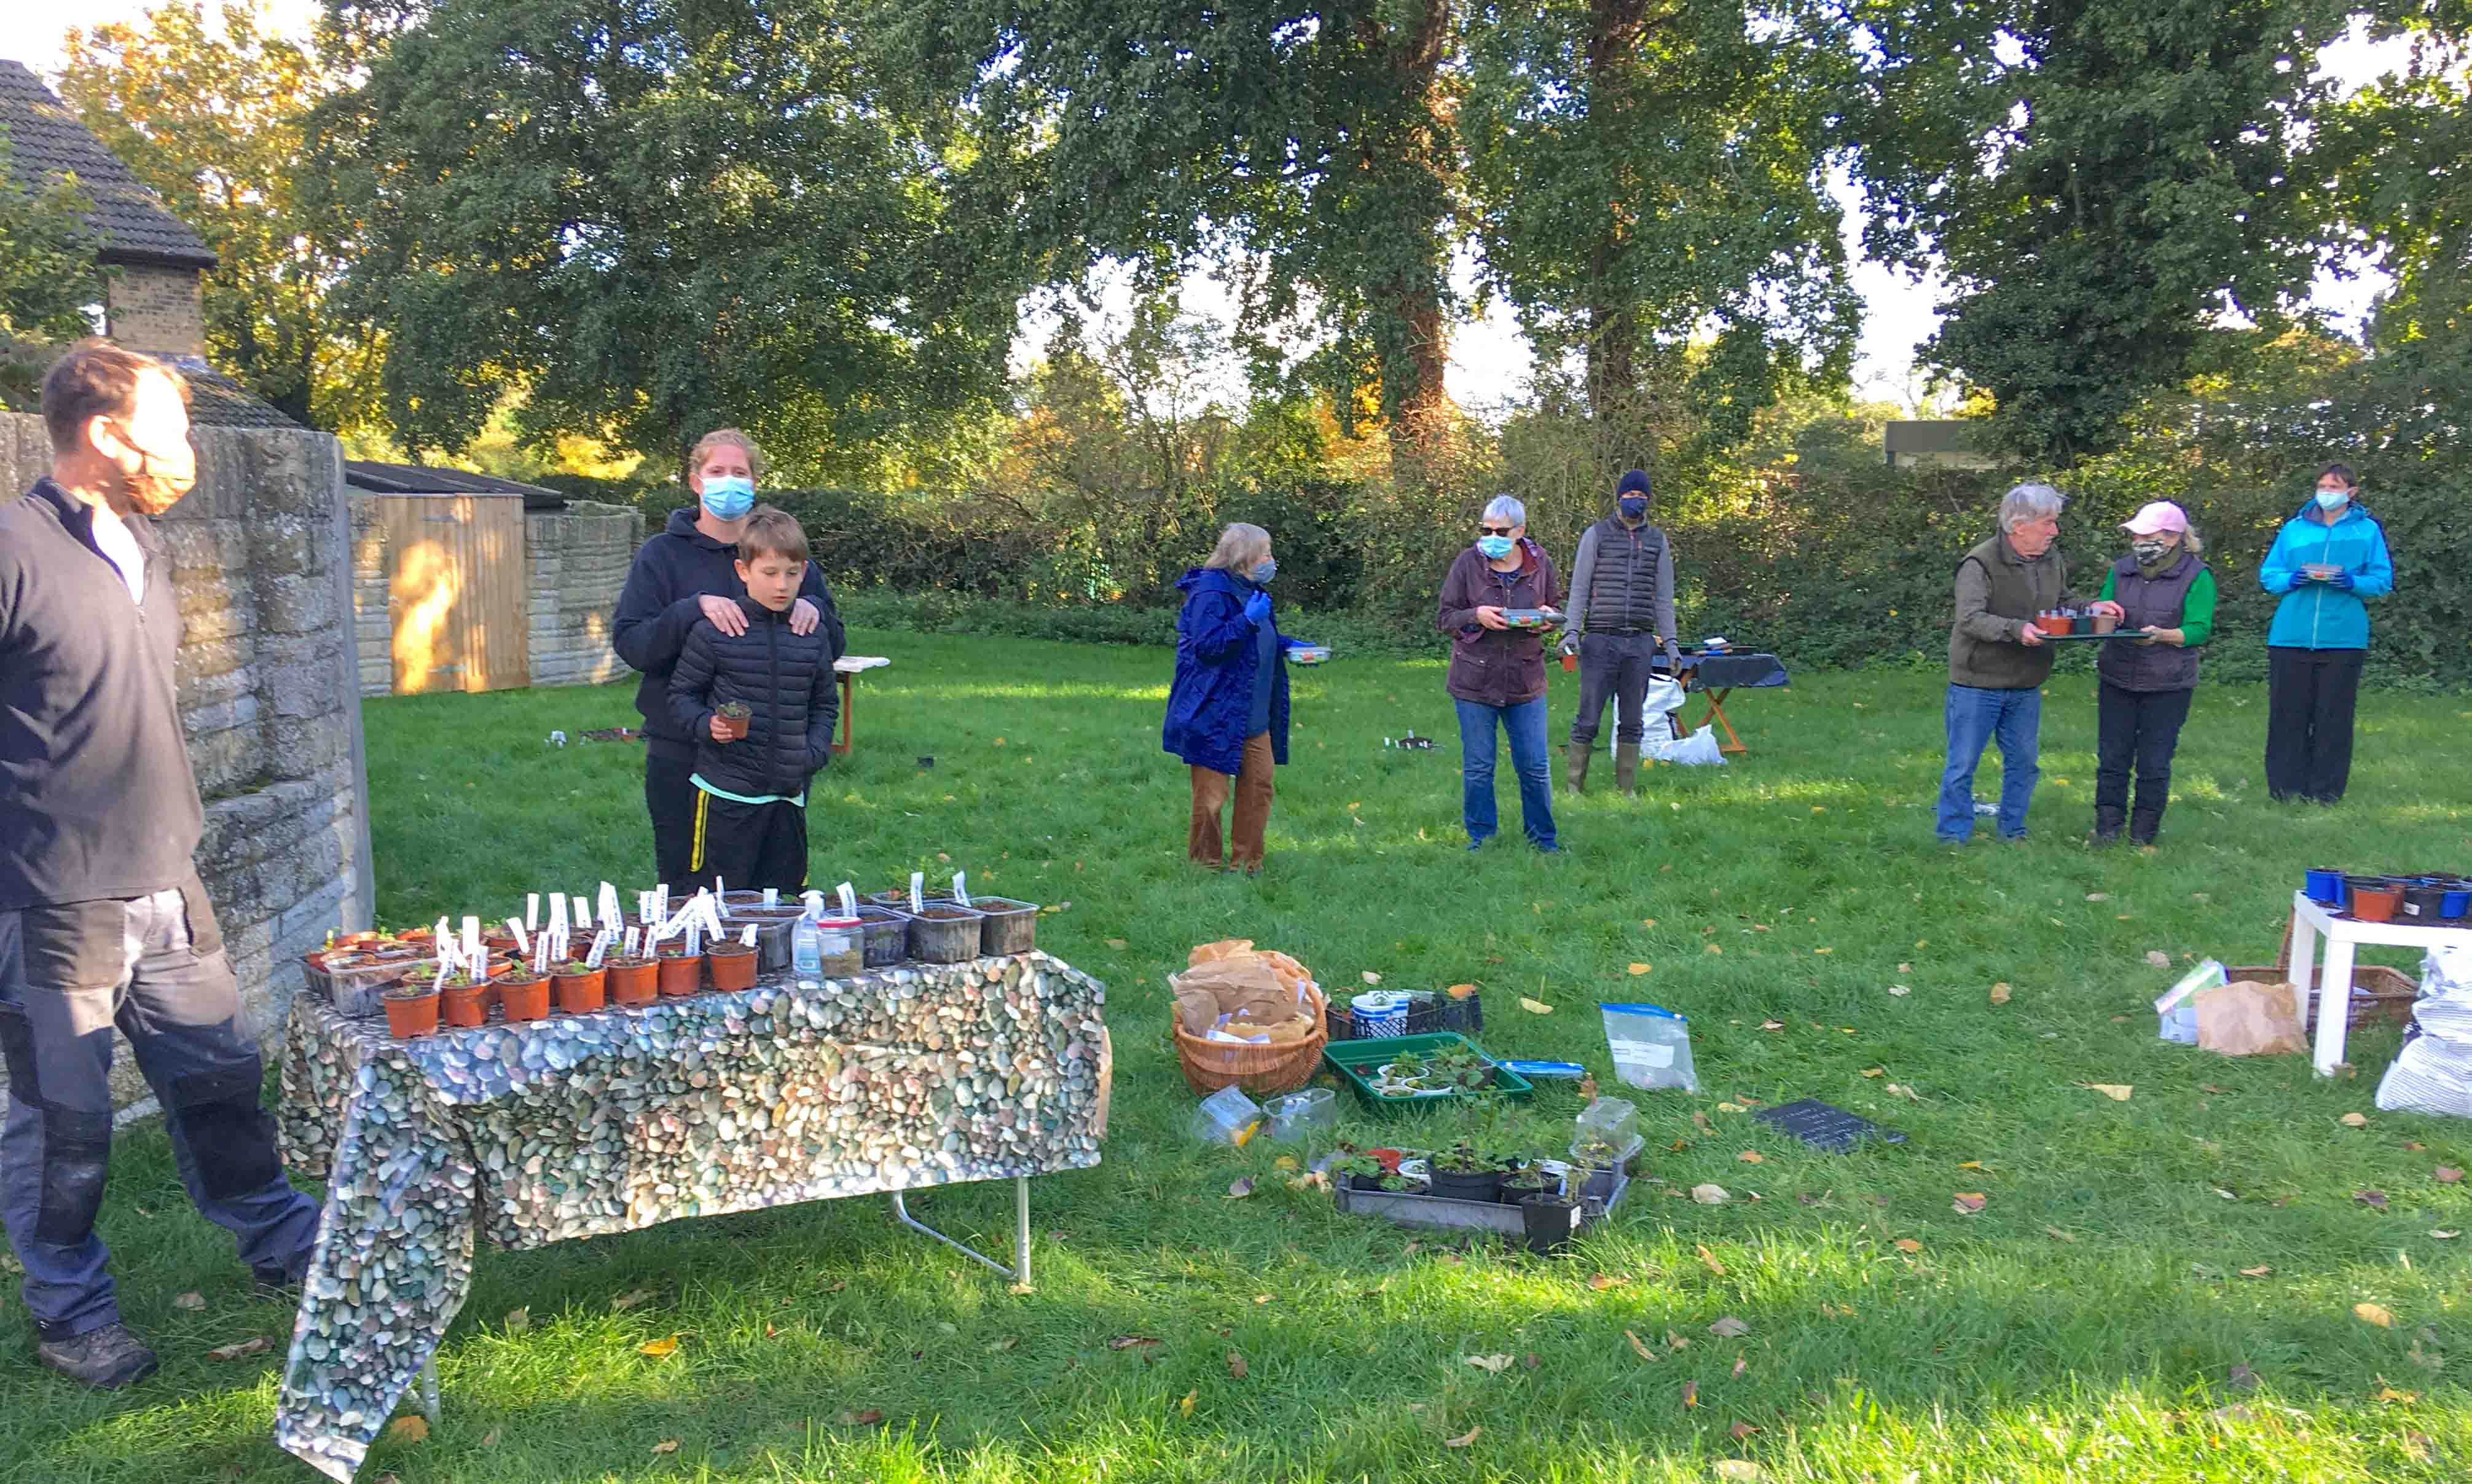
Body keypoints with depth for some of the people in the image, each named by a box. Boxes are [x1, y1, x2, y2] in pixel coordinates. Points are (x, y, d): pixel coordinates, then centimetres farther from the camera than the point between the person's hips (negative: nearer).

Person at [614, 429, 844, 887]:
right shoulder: (661, 555, 3)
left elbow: (833, 647, 9)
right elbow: (629, 642, -8)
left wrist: (811, 611, -12)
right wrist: (693, 609, -22)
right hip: (684, 754, -2)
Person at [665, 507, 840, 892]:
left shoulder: (812, 637, 6)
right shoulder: (714, 633, -6)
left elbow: (825, 705, 15)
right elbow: (681, 694, 2)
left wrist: (815, 752, -1)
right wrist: (707, 725, -17)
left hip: (788, 793, 4)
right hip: (726, 790, -4)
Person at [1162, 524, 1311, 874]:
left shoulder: (1252, 592, 14)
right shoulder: (1211, 592, -15)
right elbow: (1206, 645, -23)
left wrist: (1286, 645, 12)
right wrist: (1248, 621, -27)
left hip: (1254, 718, 9)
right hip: (1216, 717, -9)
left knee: (1259, 786, 9)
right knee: (1212, 795, -1)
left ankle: (1246, 862, 21)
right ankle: (1207, 864, 13)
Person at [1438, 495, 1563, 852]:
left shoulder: (1541, 563, 1)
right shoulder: (1467, 563, -5)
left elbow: (1556, 607, 16)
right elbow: (1444, 618, -2)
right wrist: (1476, 616, -22)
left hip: (1526, 683, 2)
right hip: (1475, 682, -1)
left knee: (1535, 767, 7)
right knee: (1477, 767, 7)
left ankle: (1542, 836, 23)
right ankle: (1480, 836, 22)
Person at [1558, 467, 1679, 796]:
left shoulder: (1657, 541, 13)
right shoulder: (1597, 535, 4)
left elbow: (1663, 597, 14)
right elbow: (1579, 588, 1)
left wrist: (1669, 642, 6)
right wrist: (1571, 631, -11)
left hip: (1640, 644, 3)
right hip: (1600, 641, -3)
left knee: (1632, 722, 7)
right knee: (1588, 719, -4)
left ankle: (1627, 789, 14)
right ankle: (1573, 787, 4)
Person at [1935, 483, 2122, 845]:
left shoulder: (2051, 560, 5)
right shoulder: (1980, 564, -18)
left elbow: (2062, 603, 21)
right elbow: (1969, 618, -27)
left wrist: (2093, 608, 3)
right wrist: (2016, 629, -40)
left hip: (2026, 686, 7)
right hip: (1978, 683, -7)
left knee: (2023, 763, 15)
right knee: (1962, 764, 2)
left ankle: (2013, 832, 30)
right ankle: (1954, 837, 13)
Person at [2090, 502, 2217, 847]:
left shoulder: (2197, 576, -5)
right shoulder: (2122, 570, 10)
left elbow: (2199, 630, -9)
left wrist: (2162, 635, -26)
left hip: (2167, 686, -4)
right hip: (2117, 680, 4)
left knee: (2154, 764, 3)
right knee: (2112, 758, 6)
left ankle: (2143, 833, 15)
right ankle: (2108, 827, 15)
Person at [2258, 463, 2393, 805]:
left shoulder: (2368, 530, 6)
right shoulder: (2294, 528, 9)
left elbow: (2383, 581, 4)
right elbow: (2268, 576, 10)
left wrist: (2352, 582, -15)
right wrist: (2291, 580, -11)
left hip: (2343, 639, -1)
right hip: (2291, 636, 1)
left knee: (2334, 718, 2)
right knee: (2287, 715, 1)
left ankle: (2325, 793, 11)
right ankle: (2285, 790, 9)